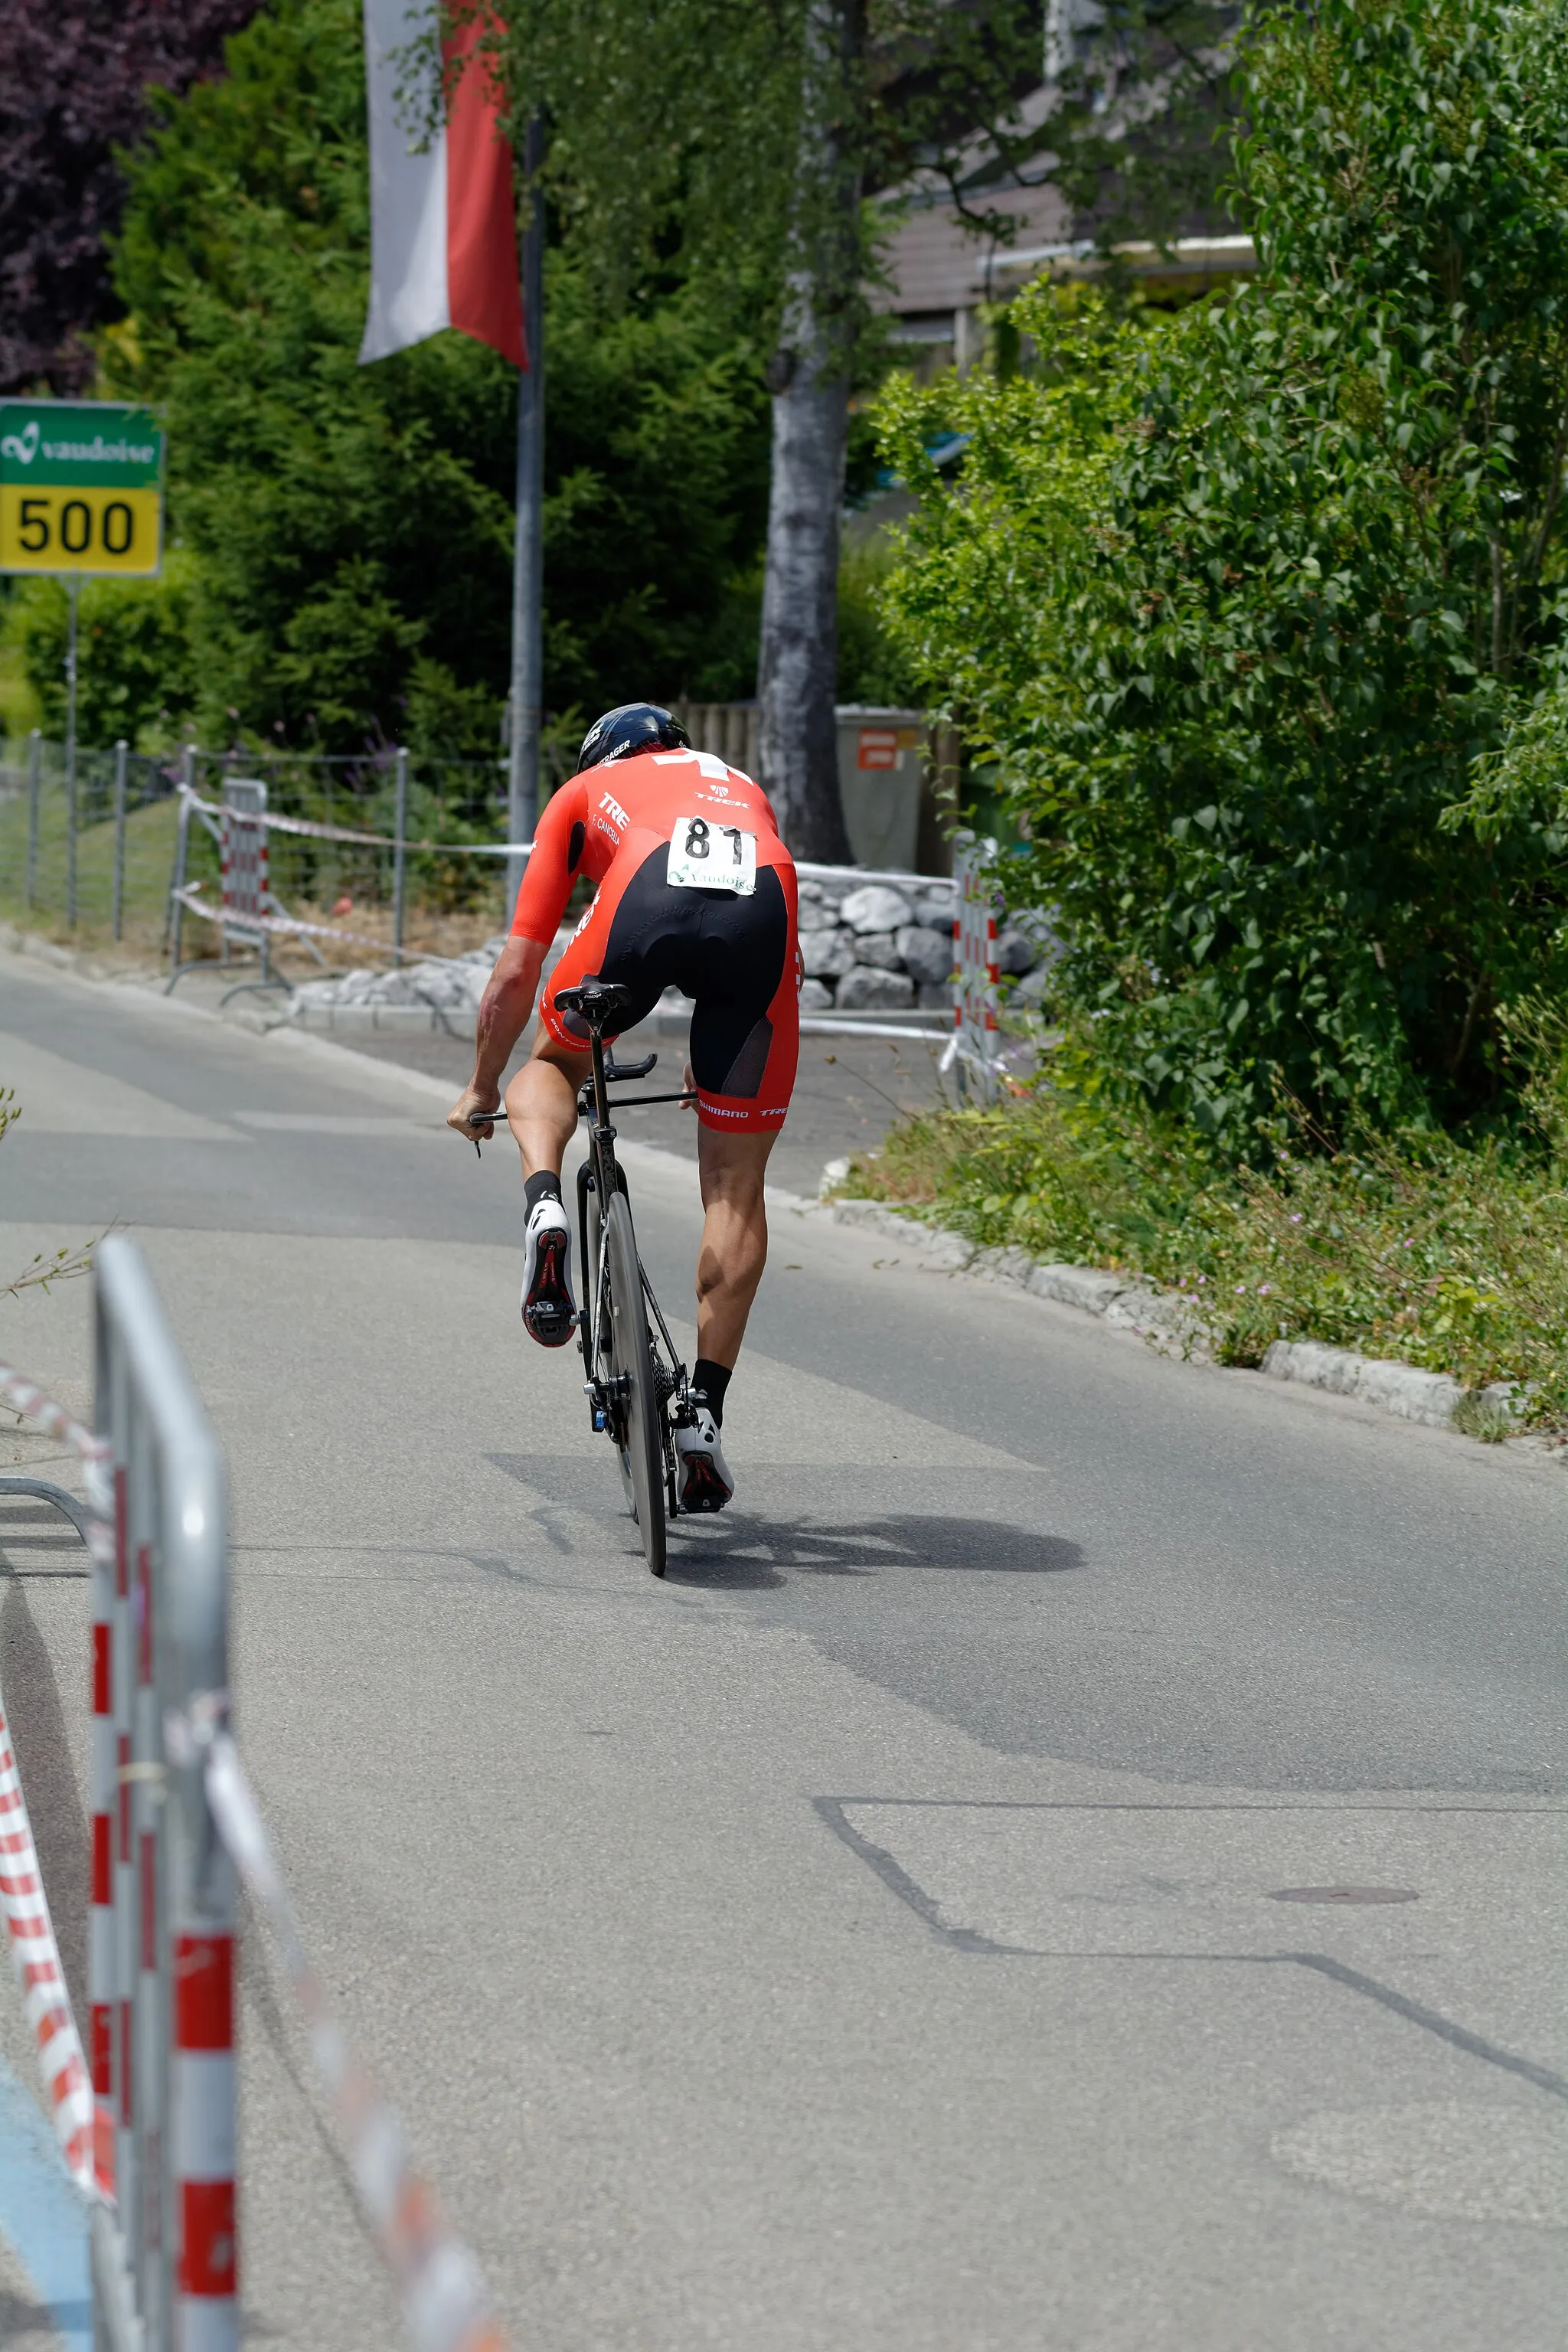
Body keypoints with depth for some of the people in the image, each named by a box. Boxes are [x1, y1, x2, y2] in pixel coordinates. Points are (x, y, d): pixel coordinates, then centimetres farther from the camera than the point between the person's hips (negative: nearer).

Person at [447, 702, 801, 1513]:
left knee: (553, 1063, 30)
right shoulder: (741, 787, 43)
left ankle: (544, 1204, 0)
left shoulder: (585, 792, 34)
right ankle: (705, 1415, 8)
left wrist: (481, 1088, 47)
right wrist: (711, 1069, 66)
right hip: (764, 909, 2)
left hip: (647, 897, -2)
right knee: (735, 1187, 11)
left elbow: (516, 973, 33)